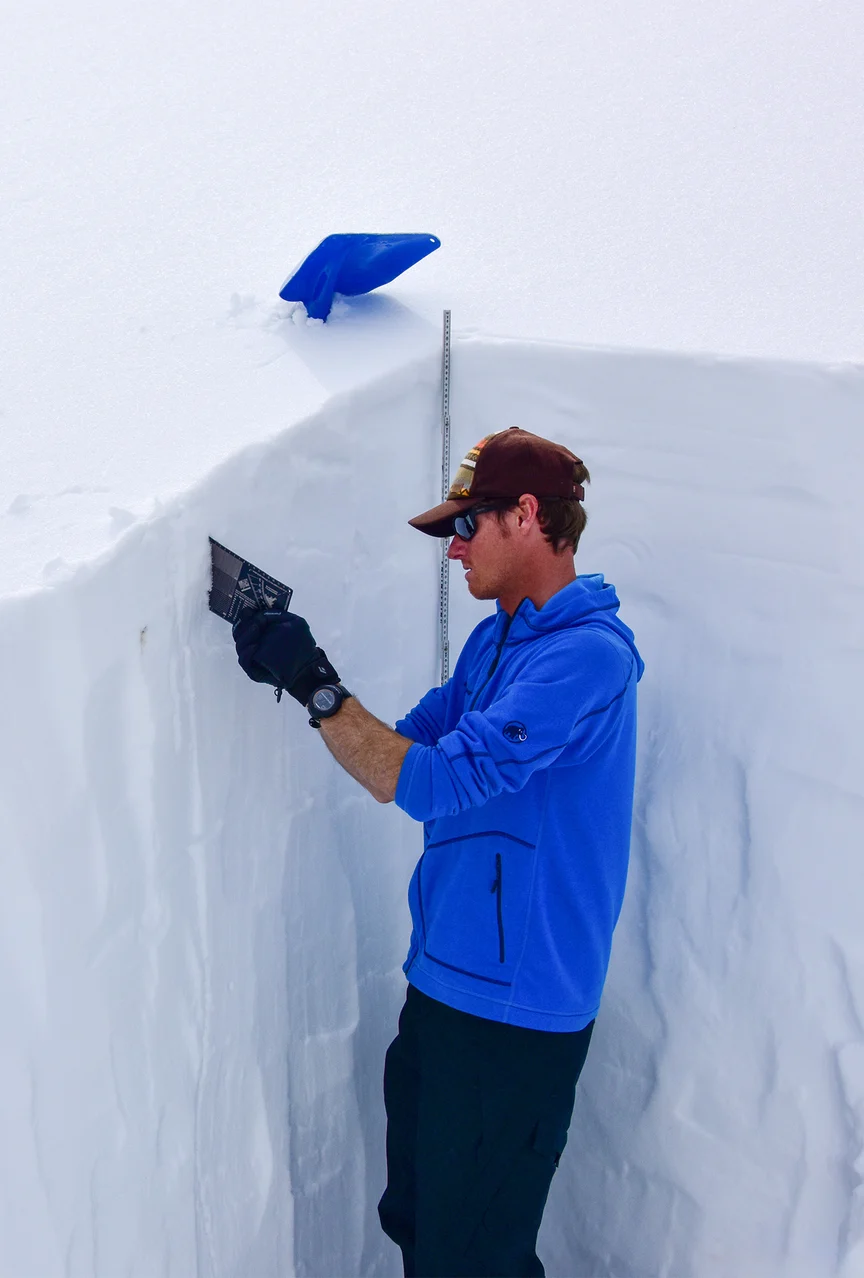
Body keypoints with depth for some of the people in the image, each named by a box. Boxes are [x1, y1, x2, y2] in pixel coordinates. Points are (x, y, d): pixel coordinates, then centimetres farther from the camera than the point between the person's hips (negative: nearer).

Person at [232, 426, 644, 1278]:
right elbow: (401, 760, 9)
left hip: (513, 1011, -9)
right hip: (443, 983, 9)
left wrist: (315, 684, -23)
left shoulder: (586, 654, -21)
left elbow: (437, 781, -27)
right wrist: (299, 672, -2)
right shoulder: (494, 638, 9)